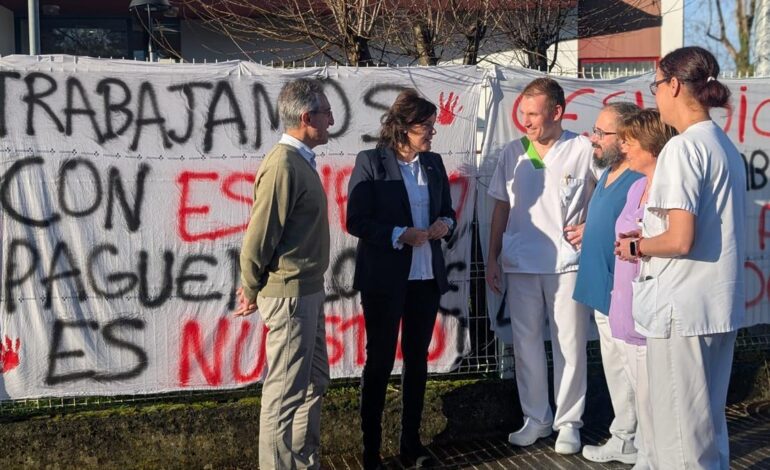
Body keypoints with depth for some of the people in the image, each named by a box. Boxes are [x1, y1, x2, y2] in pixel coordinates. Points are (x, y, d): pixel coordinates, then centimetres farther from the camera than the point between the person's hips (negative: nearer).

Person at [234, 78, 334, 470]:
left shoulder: (301, 160, 10)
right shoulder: (283, 164, -20)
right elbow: (258, 237, -19)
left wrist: (254, 286, 13)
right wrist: (252, 291, -5)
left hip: (307, 291, 10)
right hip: (290, 294, -10)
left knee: (314, 381, 19)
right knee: (286, 392, 0)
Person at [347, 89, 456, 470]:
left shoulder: (434, 163, 8)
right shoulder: (370, 162, -9)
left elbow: (447, 210, 17)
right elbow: (356, 221, -13)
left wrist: (445, 223, -6)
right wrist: (400, 235, -22)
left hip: (427, 277, 5)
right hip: (384, 278, -5)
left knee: (417, 360, 13)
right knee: (379, 362, 5)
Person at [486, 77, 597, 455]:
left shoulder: (583, 150, -5)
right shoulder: (512, 153, 6)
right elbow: (501, 208, 11)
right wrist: (493, 258, 9)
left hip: (567, 263, -3)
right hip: (520, 264, 3)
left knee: (569, 345, 5)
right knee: (526, 344, 10)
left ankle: (568, 421, 19)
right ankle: (536, 418, 25)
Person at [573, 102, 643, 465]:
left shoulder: (642, 180, -20)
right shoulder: (608, 174, 12)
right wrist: (586, 230, 14)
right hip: (605, 294, 10)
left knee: (636, 376, 2)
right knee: (616, 373, 20)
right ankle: (623, 441, 33)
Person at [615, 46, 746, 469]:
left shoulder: (682, 147, -15)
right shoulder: (726, 147, 13)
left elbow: (680, 240, -22)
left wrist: (637, 246, -4)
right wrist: (649, 237, 15)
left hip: (681, 308, -9)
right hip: (720, 307, 9)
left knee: (678, 435, 0)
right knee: (707, 426, 19)